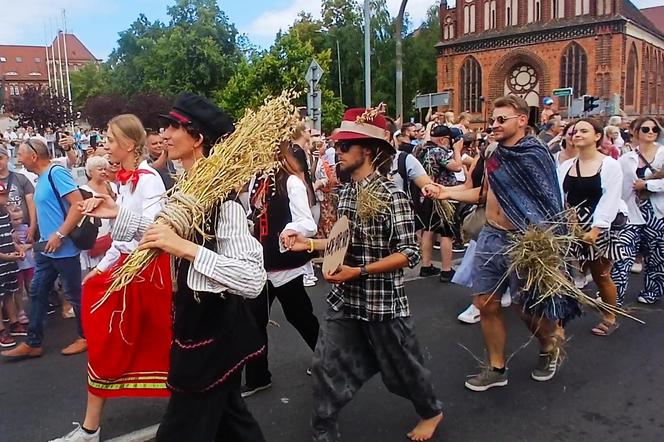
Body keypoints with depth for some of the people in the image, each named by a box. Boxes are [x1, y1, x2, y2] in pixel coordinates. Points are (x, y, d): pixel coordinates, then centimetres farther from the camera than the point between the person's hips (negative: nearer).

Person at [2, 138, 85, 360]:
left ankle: (85, 337, 20)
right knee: (37, 294, 12)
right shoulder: (41, 178, 12)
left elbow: (79, 204, -23)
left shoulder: (56, 173, -15)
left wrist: (59, 235, -23)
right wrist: (42, 236, 17)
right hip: (47, 250, 9)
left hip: (64, 249, -9)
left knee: (74, 294, 4)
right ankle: (33, 343, 21)